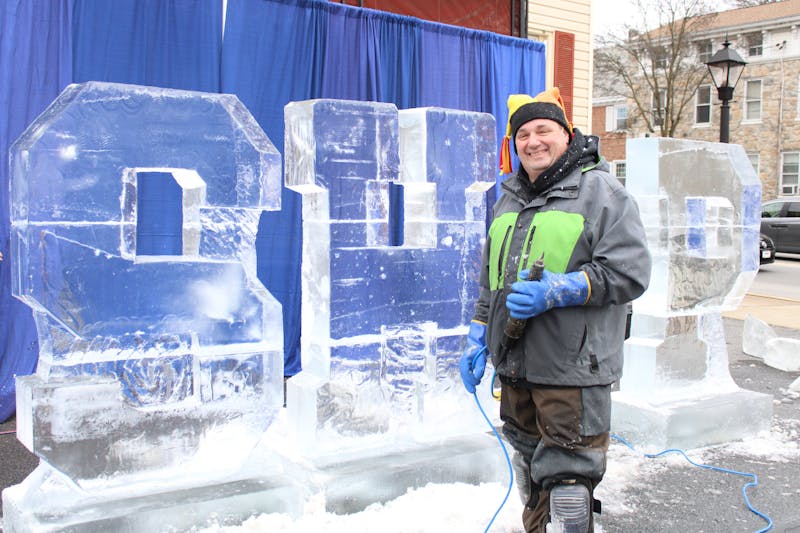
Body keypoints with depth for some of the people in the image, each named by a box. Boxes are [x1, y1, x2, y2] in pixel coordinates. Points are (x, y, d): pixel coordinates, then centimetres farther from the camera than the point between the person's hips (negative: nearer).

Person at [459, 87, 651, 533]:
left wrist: (558, 291, -22)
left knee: (566, 479, -4)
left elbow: (630, 272, -14)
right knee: (530, 474, 19)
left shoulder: (601, 192, -5)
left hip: (573, 373, -7)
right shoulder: (509, 201, 16)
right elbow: (489, 281, 22)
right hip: (515, 368, 7)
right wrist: (477, 341, 16)